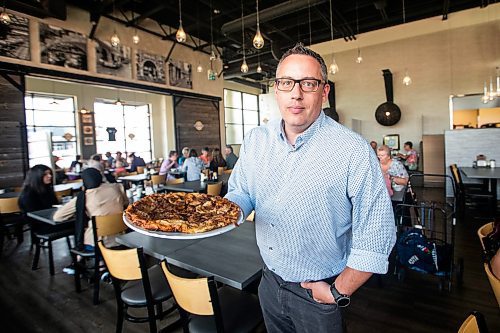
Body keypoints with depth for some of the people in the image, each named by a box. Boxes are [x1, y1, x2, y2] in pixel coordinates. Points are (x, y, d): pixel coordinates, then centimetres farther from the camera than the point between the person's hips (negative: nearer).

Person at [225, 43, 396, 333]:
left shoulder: (354, 152, -22)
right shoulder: (256, 139, -6)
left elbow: (376, 237, -18)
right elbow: (241, 193, 3)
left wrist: (339, 292, -12)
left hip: (318, 294, -4)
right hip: (269, 281, 5)